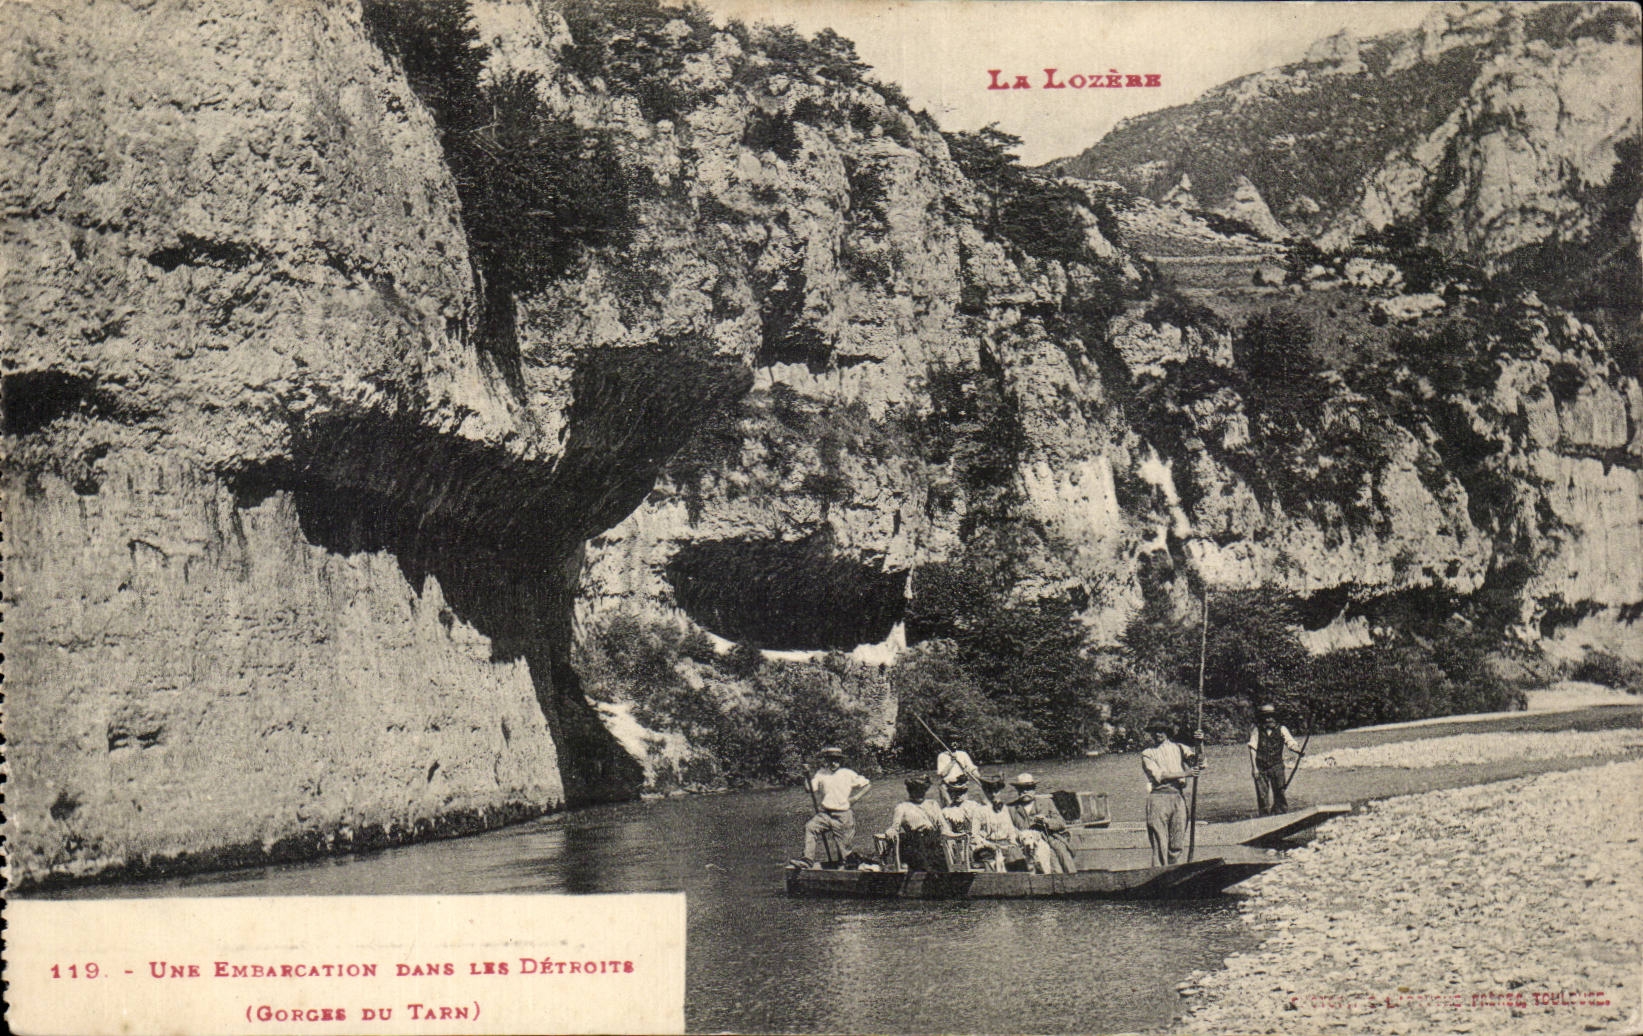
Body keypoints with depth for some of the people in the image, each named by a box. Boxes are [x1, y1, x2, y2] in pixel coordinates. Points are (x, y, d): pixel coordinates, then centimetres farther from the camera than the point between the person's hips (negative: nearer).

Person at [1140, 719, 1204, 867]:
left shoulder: (1178, 748, 20)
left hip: (1179, 797, 2)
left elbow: (1195, 760, 4)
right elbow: (1158, 775, -3)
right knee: (1160, 844, -8)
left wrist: (1200, 745, -13)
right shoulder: (1147, 754, 13)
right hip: (1158, 798, -2)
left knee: (1178, 844, -1)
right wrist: (1185, 774, -10)